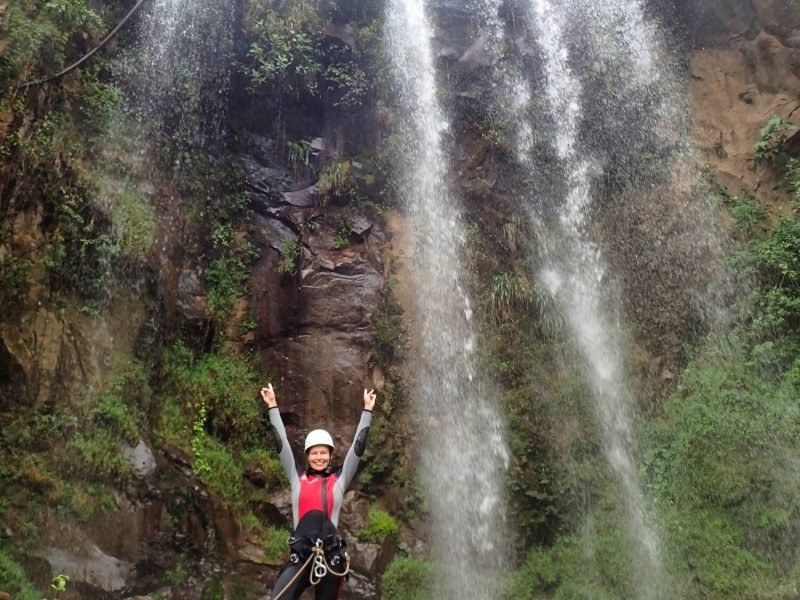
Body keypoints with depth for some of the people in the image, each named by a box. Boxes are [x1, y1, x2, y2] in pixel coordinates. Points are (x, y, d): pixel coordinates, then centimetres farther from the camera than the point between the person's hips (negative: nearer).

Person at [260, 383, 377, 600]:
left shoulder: (339, 479, 8)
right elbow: (282, 443, 10)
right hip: (300, 556, 0)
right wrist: (273, 406, 12)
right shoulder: (297, 478, 9)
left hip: (331, 556, 0)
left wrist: (367, 411, 11)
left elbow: (358, 446, 9)